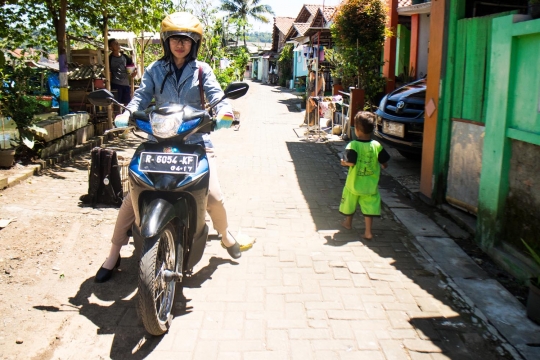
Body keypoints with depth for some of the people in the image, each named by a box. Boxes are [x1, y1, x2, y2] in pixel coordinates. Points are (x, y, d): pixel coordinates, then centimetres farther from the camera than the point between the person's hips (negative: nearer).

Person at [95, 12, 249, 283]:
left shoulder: (202, 70, 8)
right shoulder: (154, 70, 10)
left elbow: (216, 96, -5)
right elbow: (141, 96, -2)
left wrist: (224, 113, -27)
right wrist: (126, 114, -23)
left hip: (196, 141, 0)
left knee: (214, 196, -10)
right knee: (133, 197, -7)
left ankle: (225, 235, 24)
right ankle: (114, 254, 10)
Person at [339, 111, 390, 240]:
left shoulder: (353, 145, -17)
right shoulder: (377, 146, -7)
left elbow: (351, 163, -25)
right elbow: (385, 164, -6)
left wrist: (344, 162, -5)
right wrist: (380, 167, 15)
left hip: (354, 183, -1)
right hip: (371, 185, 1)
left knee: (350, 202, 22)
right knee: (369, 206, 3)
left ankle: (348, 222, 43)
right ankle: (368, 232, -1)